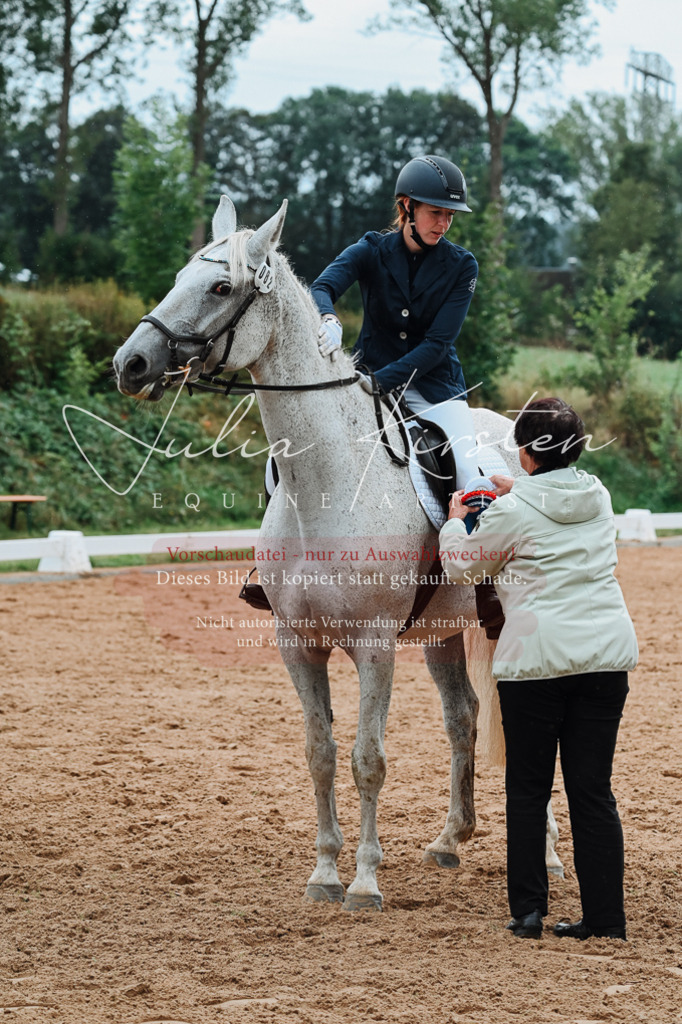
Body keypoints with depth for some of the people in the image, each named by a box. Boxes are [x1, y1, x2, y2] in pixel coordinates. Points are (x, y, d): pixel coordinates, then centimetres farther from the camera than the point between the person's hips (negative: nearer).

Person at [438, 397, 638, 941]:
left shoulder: (512, 513, -8)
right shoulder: (599, 497, 8)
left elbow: (461, 565, 8)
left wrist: (455, 519, 25)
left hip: (537, 657, -4)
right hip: (607, 652, 4)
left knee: (528, 789, 9)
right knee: (593, 790, 7)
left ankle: (528, 911, 9)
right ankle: (606, 918, 5)